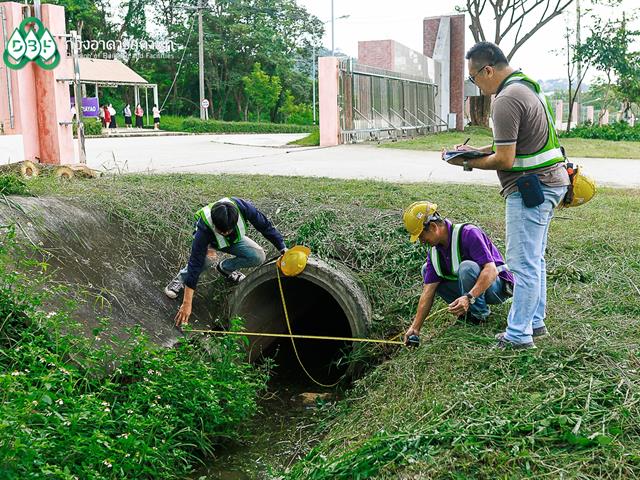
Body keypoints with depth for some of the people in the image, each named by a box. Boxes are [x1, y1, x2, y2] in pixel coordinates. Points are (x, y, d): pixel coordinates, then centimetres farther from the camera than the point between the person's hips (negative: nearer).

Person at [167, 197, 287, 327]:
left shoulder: (242, 207, -39)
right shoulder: (204, 228, -43)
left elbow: (265, 226, -21)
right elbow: (195, 263, -41)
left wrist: (283, 248, -20)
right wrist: (186, 304, -41)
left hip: (235, 239, 3)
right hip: (210, 241, -3)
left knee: (258, 257, -21)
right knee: (207, 258, -37)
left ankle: (224, 268, 6)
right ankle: (182, 277, -8)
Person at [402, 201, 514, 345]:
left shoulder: (468, 233, -26)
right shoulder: (434, 252, -3)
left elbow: (491, 270, -34)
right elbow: (428, 291, -5)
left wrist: (468, 297, -45)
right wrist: (415, 327, -10)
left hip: (498, 286, -8)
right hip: (471, 289, 8)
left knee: (467, 267, -36)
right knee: (426, 270, 1)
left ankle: (479, 313, -13)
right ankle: (466, 310, 1)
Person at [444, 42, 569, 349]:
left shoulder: (506, 100, -19)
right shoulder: (527, 86, 14)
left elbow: (505, 160, -21)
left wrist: (468, 163, -6)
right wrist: (478, 150, 13)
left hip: (531, 188, -11)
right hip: (549, 182, 11)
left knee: (523, 263, -3)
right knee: (534, 259, 18)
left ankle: (518, 335, 5)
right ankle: (535, 322, 29)